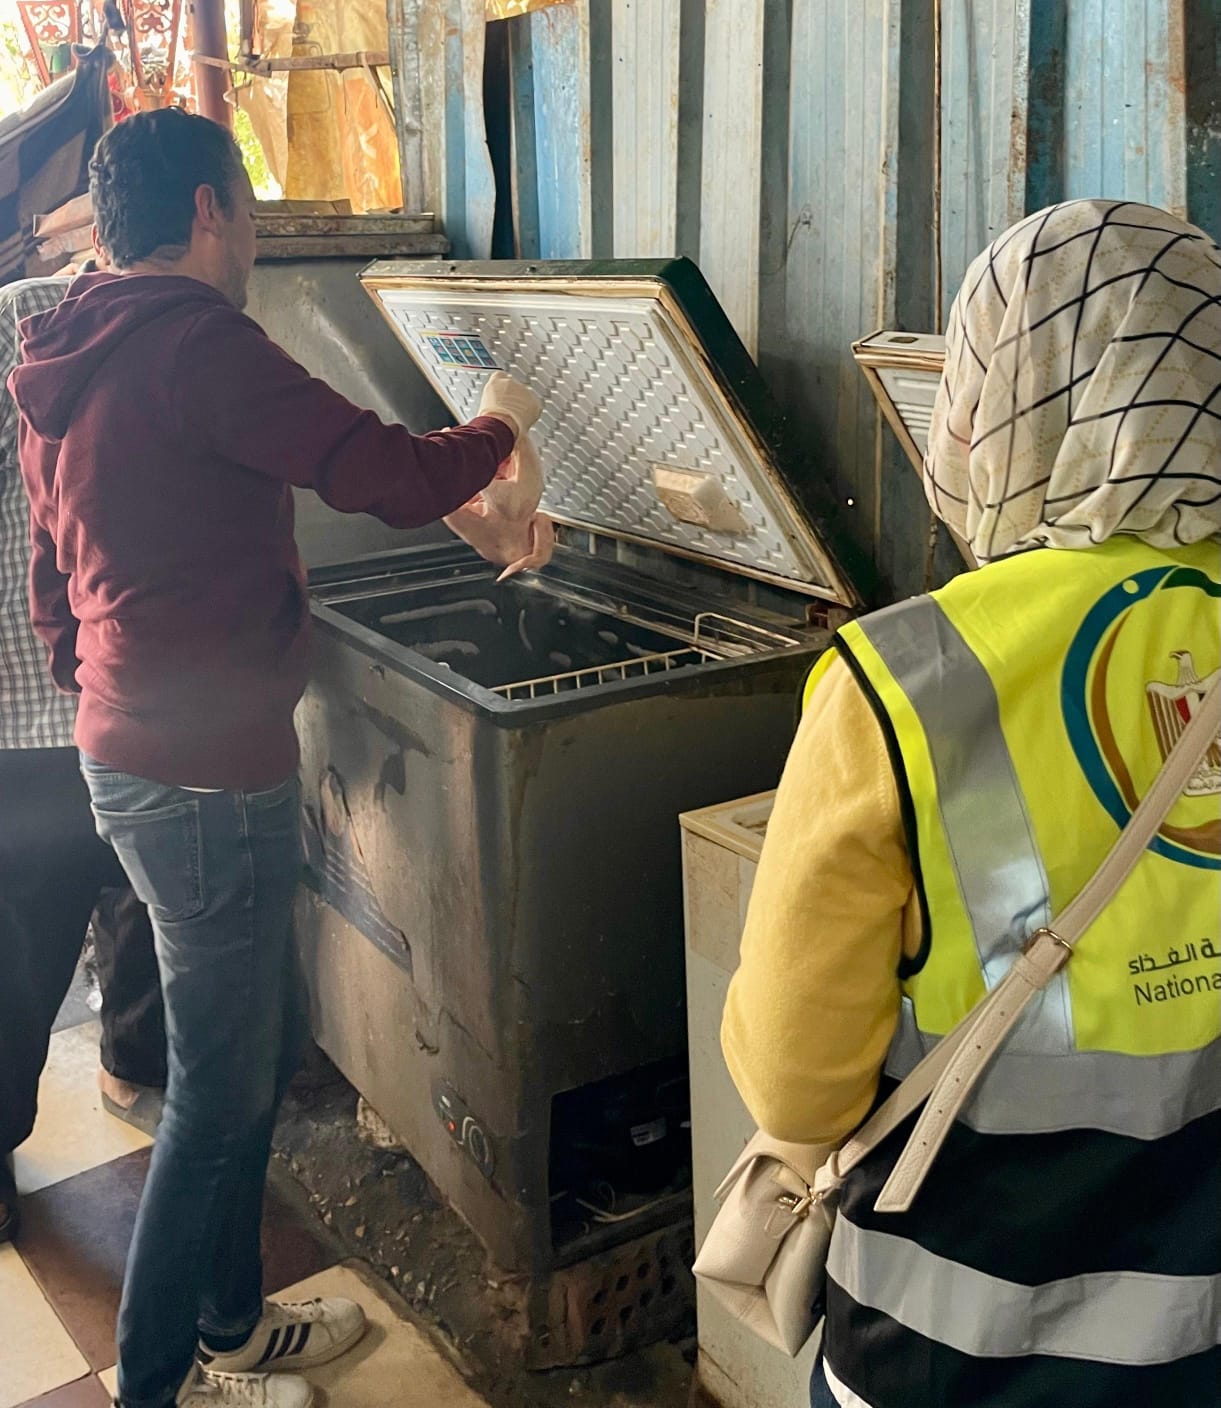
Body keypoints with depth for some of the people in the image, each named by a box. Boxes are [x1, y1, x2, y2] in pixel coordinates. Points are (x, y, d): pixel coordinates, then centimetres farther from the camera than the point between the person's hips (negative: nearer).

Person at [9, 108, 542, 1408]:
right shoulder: (195, 342, -17)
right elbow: (394, 481, -18)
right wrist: (496, 425, 1)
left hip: (127, 754, 10)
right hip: (208, 776, -10)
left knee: (260, 1044, 20)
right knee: (222, 1085, 4)